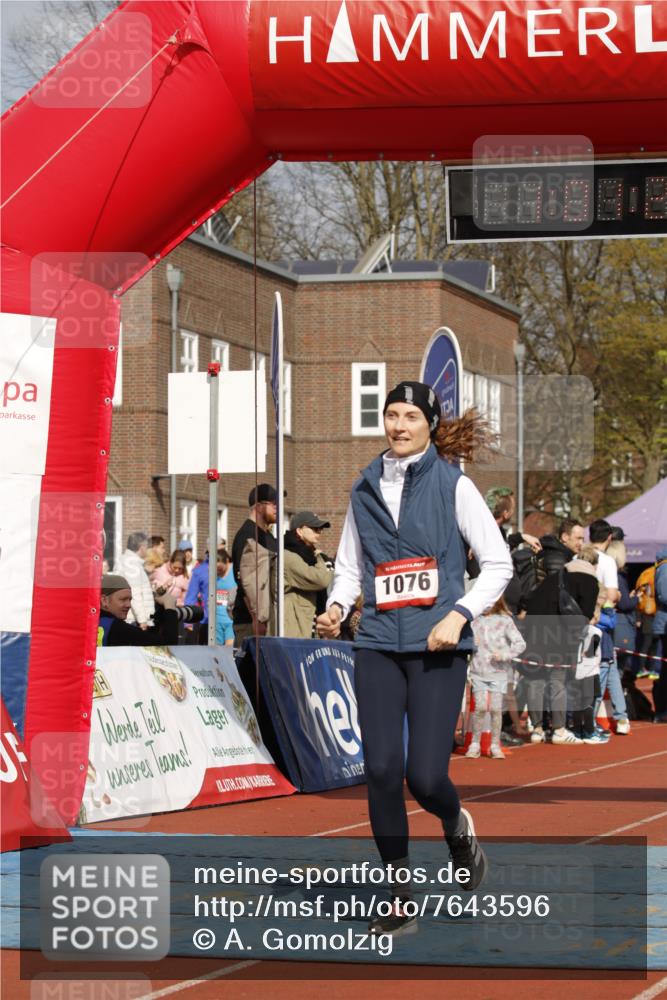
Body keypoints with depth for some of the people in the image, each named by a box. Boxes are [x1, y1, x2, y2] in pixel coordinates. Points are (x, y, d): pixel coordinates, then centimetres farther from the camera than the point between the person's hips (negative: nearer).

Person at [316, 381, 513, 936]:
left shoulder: (453, 485, 0)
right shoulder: (365, 491, 11)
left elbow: (499, 563, 0)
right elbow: (350, 568, 19)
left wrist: (460, 614, -13)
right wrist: (337, 607, -1)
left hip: (438, 646, -3)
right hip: (379, 644, 3)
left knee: (426, 775, -10)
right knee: (382, 770, -6)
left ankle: (457, 826, 28)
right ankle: (400, 903, 6)